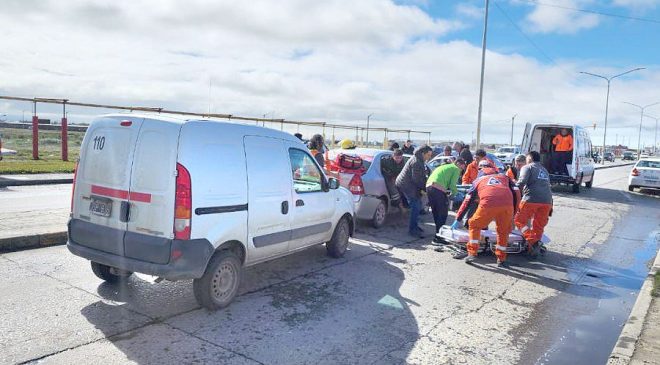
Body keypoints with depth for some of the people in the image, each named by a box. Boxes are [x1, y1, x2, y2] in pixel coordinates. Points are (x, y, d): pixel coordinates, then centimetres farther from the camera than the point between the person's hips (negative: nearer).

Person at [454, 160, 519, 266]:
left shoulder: (478, 180, 30)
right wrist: (513, 214, 26)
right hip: (507, 205, 1)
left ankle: (472, 253, 15)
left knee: (474, 225, 22)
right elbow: (515, 194, 21)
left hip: (488, 205, -1)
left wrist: (458, 220, 34)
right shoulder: (504, 177, 33)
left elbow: (467, 201, 30)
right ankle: (501, 259, 25)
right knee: (503, 232, 23)